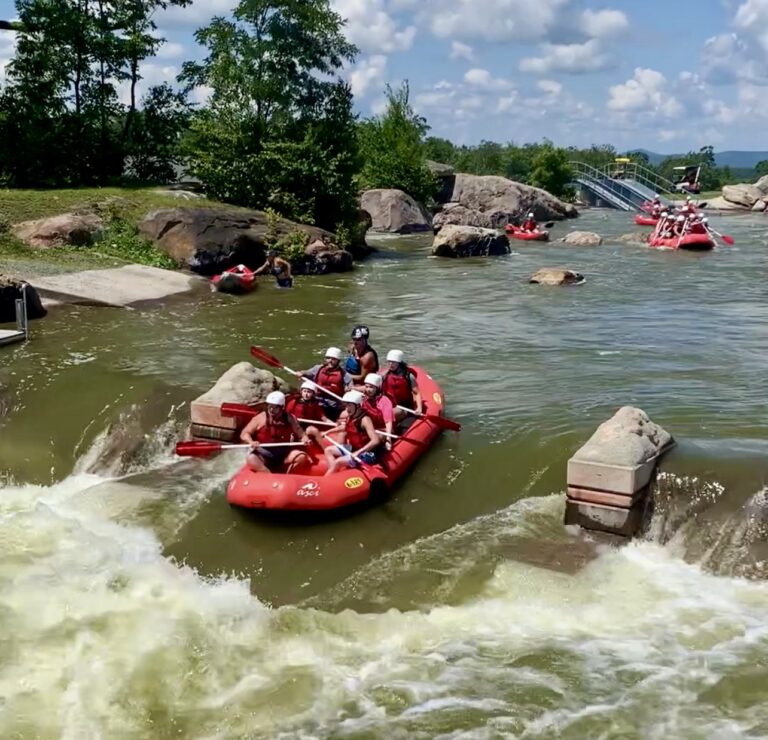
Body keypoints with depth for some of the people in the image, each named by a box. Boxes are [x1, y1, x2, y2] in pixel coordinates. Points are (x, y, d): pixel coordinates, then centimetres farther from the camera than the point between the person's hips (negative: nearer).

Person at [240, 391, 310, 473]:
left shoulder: (289, 419, 4)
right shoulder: (260, 418, -2)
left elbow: (300, 434, 10)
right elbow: (244, 434, -2)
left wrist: (305, 440, -14)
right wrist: (251, 442, -24)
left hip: (284, 453, 2)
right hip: (264, 454, -2)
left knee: (302, 457, -23)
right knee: (251, 459, -33)